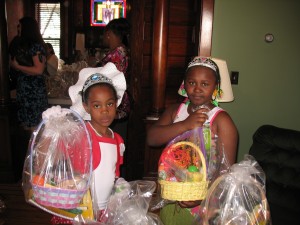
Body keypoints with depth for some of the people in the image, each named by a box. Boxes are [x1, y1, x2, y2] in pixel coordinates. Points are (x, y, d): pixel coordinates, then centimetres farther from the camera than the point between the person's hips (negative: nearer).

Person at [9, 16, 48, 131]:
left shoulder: (36, 46, -13)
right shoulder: (24, 45, 13)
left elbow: (38, 70, -19)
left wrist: (17, 66, -13)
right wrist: (12, 62, 6)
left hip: (34, 91, -9)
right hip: (24, 89, 9)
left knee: (34, 126, -1)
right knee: (25, 124, 15)